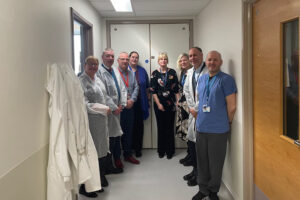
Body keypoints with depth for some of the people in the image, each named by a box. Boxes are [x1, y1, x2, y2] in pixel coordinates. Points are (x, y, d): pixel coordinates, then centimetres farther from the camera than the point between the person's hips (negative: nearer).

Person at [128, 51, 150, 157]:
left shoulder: (142, 71, 11)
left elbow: (147, 86, 15)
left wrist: (148, 97, 10)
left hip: (140, 102, 3)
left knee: (139, 125, 4)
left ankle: (138, 148, 14)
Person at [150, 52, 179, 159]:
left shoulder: (172, 72, 4)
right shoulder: (155, 73, 3)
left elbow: (176, 89, 4)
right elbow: (153, 90, 0)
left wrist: (178, 101, -4)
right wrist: (158, 104, -6)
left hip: (170, 103, 0)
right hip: (159, 103, 0)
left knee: (170, 127, 1)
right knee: (161, 127, 6)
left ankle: (170, 151, 13)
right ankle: (161, 150, 18)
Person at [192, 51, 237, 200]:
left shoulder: (226, 80, -9)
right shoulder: (201, 79, 12)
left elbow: (232, 106, -10)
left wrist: (226, 123, 0)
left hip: (218, 129, -5)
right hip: (201, 127, 5)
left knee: (215, 163, 7)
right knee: (202, 160, 13)